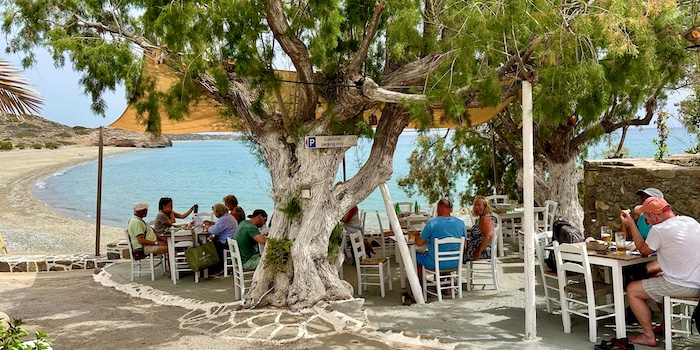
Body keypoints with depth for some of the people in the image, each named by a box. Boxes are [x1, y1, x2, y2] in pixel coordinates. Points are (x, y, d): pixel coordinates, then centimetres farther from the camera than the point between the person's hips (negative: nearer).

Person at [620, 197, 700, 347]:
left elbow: (643, 251, 0)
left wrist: (631, 224, 5)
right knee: (656, 278, 33)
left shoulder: (658, 230, -19)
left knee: (632, 290, 5)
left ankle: (648, 336, 10)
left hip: (682, 287, -9)